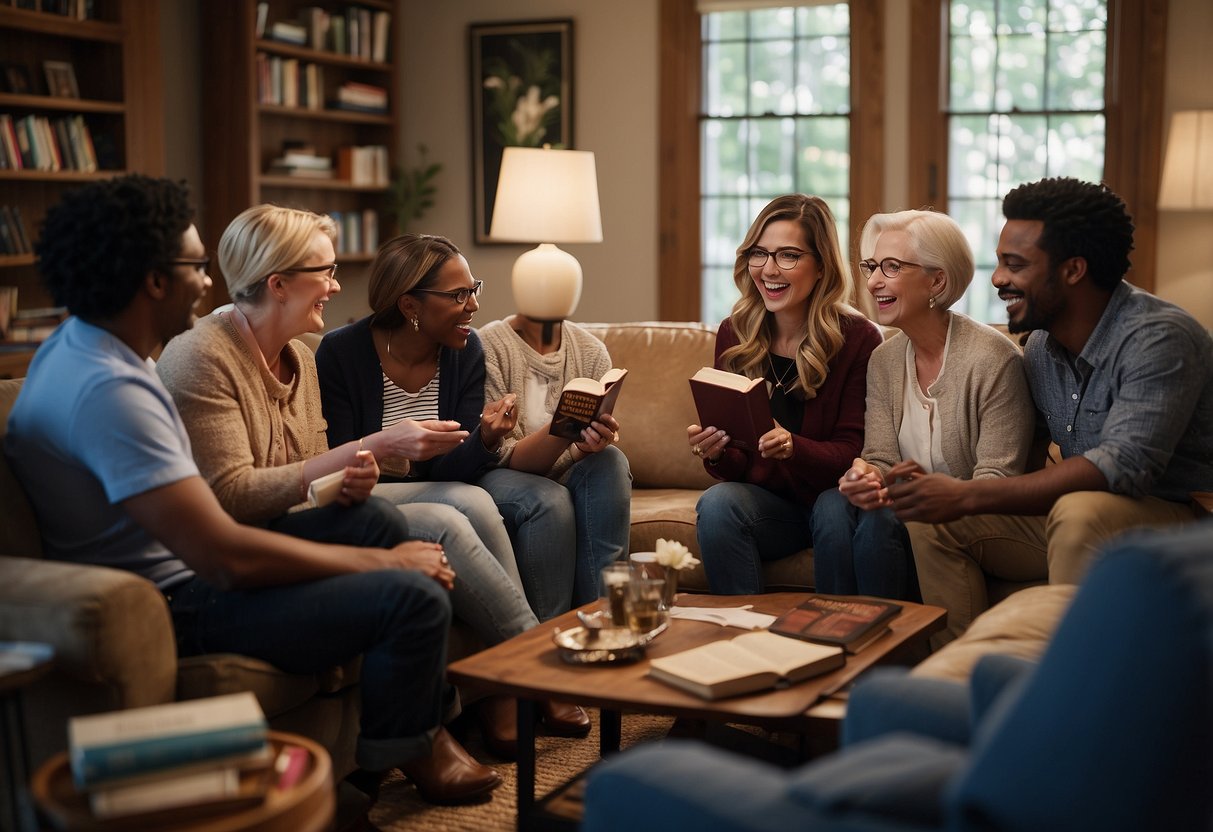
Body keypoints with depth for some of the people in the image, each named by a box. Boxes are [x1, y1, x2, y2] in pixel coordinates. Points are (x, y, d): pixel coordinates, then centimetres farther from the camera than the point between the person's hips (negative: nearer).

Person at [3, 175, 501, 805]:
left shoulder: (78, 345, 6)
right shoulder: (107, 388, -28)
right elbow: (225, 558, -31)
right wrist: (384, 563, -19)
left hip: (170, 568, 11)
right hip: (171, 612, -11)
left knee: (375, 523, 15)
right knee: (415, 595, -18)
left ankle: (426, 722, 19)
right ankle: (404, 752, 10)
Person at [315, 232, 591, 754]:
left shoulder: (465, 350, 0)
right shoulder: (342, 352, -13)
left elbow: (459, 469, -6)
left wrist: (486, 441, -28)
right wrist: (379, 455, -29)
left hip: (440, 497, 5)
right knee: (472, 503, -31)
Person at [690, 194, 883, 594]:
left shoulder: (858, 339, -8)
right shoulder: (733, 335, 3)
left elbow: (851, 451, -10)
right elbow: (737, 467, 5)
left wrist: (793, 448, -30)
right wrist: (716, 453, -19)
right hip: (769, 501, 3)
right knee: (716, 503, -28)